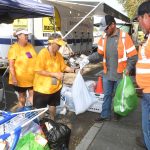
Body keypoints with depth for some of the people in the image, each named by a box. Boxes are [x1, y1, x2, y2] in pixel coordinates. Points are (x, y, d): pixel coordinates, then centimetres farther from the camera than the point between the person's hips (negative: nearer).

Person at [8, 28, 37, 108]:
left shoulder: (30, 46, 6)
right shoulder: (14, 48, -13)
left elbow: (34, 59, 15)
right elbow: (11, 65, -16)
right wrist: (14, 78, -23)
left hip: (32, 77, 5)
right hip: (20, 78, -4)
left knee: (33, 95, 8)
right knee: (22, 98, 12)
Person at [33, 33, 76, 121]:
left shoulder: (58, 55, 2)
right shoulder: (43, 53, -18)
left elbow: (64, 67, 10)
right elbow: (38, 70, -22)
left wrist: (74, 70, -6)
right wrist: (55, 74, -24)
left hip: (55, 87, 6)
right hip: (42, 87, -6)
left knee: (53, 105, 22)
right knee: (40, 109, 11)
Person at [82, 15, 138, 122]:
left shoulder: (124, 37, -13)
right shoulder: (103, 38, 2)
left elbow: (133, 56, -11)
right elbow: (99, 54, 5)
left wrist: (128, 69, -18)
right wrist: (89, 59, -8)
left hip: (120, 74, -4)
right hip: (107, 74, 4)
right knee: (107, 95, 15)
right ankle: (105, 115, 29)